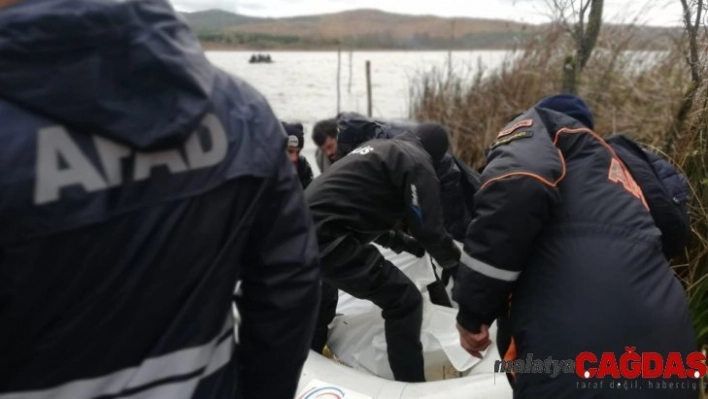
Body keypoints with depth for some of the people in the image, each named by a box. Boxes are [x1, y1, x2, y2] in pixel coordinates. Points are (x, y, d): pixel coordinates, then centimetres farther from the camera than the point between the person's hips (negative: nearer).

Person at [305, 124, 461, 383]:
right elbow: (427, 227, -5)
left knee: (322, 299, 35)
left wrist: (407, 244, 40)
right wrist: (454, 259, 13)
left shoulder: (380, 149, 25)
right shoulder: (417, 162, -2)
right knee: (405, 301, -1)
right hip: (328, 236, -10)